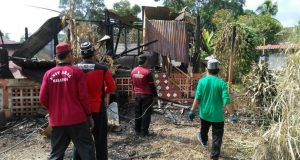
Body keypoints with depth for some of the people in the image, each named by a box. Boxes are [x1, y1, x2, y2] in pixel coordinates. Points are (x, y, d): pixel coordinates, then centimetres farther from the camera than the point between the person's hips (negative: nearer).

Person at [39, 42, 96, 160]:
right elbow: (83, 97, -9)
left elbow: (43, 99, 1)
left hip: (56, 120, 4)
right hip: (76, 119, -4)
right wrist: (88, 115, 2)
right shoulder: (76, 72, -8)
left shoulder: (49, 74, 1)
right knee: (86, 149, 6)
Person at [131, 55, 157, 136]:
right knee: (146, 113, 1)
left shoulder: (133, 71, 3)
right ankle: (144, 131, 4)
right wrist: (155, 95, -5)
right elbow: (152, 85, -13)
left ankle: (137, 130, 21)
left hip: (137, 94, 6)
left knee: (138, 112, 14)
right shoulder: (147, 72, -17)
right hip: (147, 95, -6)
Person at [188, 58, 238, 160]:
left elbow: (197, 98, -10)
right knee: (217, 136, 10)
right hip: (217, 115, -3)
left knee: (204, 129, 30)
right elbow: (226, 101, -17)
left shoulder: (202, 81, -10)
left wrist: (193, 111, -1)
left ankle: (203, 140, 58)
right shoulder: (222, 83, -14)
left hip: (204, 113, 3)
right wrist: (232, 115, -8)